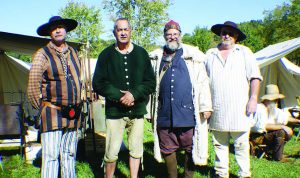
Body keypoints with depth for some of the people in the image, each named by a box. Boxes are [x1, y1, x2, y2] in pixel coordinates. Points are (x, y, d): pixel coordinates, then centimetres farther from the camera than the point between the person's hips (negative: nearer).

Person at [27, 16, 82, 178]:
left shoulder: (73, 53, 14)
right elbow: (33, 86, -5)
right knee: (51, 155, -5)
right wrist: (42, 108, -1)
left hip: (73, 114, 6)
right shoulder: (42, 54, -4)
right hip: (53, 112, -5)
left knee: (69, 154, 13)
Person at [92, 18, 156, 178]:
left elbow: (151, 82, 4)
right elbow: (98, 83, -1)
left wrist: (134, 94, -12)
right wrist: (119, 96, -12)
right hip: (114, 111, -1)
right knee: (111, 152, 0)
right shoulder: (106, 55, 4)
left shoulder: (141, 54, 7)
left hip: (137, 111, 2)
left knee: (136, 150, 8)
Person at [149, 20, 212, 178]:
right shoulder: (157, 57, 14)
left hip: (187, 112, -2)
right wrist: (152, 108, 14)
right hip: (165, 113, 3)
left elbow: (202, 82, 2)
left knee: (190, 148, 6)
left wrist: (205, 106, -5)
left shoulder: (192, 55, 6)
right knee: (167, 150, 11)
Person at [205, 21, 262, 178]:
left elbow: (255, 77, 2)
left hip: (239, 109, -2)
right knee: (219, 144, 9)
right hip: (217, 110, 3)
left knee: (242, 145, 0)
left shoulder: (244, 52, 8)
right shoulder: (210, 54, 14)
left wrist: (253, 99, -8)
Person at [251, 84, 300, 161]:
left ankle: (271, 149, 6)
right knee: (280, 132, -26)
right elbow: (264, 126, -30)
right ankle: (278, 157, -12)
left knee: (289, 132, 3)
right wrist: (282, 126, -26)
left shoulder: (273, 109, 10)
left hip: (266, 133, 10)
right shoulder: (260, 108, -20)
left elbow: (285, 117, 20)